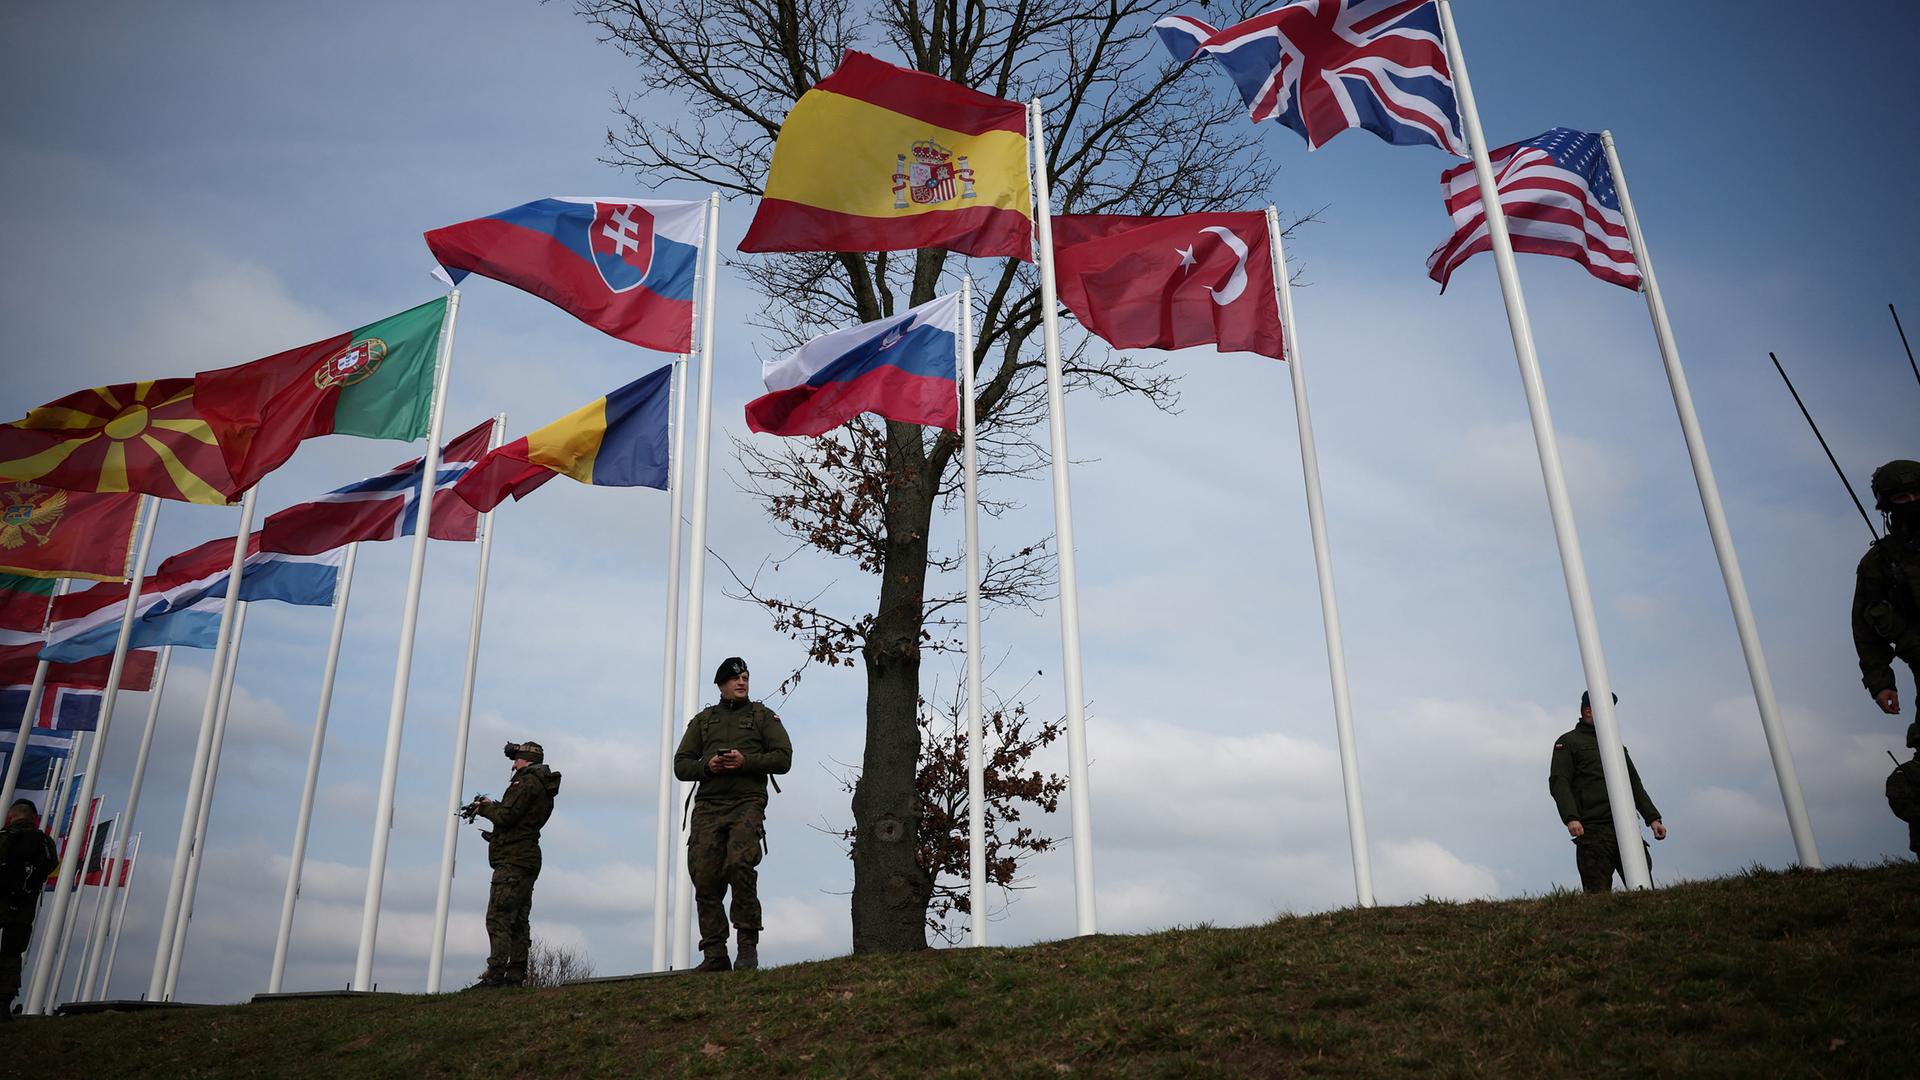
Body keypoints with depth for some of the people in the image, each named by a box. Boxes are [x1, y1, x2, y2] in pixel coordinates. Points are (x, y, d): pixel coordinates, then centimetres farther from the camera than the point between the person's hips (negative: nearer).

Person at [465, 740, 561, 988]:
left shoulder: (527, 782, -10)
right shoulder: (544, 789, 20)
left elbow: (505, 817, -17)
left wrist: (484, 808, 1)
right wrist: (494, 806, 17)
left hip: (512, 860, -10)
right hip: (528, 859, 10)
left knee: (498, 919, -11)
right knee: (518, 920, 9)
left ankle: (495, 975, -15)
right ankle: (516, 975, 8)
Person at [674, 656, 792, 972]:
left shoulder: (763, 716, 16)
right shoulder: (702, 720, 23)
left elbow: (783, 758, 5)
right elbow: (681, 765, 17)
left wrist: (746, 761, -10)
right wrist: (707, 766, -4)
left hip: (747, 803, -3)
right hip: (707, 806, 3)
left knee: (739, 866, -23)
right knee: (705, 878, -5)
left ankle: (748, 946, -14)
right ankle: (715, 956, 0)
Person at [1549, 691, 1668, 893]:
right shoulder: (1568, 742, 7)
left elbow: (1634, 784, 28)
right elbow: (1559, 783, -4)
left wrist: (1653, 818, 16)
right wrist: (1571, 818, -19)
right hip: (1592, 829, -6)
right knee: (1598, 896, -10)